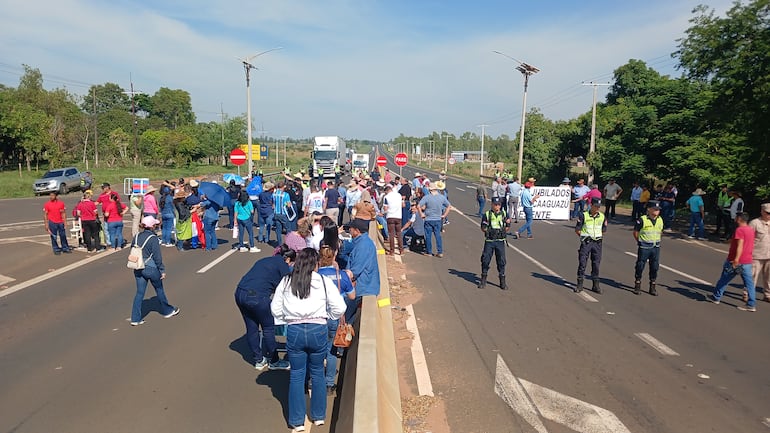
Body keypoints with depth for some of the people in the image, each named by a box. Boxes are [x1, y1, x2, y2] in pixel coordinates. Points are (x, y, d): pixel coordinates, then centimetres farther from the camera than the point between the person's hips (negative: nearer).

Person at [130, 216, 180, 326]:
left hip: (138, 269, 5)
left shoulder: (136, 237, 3)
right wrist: (162, 270, -8)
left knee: (139, 292, 10)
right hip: (151, 268, -5)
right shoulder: (153, 238, -16)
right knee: (159, 289, 14)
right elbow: (157, 257, -16)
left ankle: (135, 318, 9)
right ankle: (167, 311, 30)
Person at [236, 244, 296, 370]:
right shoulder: (282, 265, 3)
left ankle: (258, 360, 32)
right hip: (256, 297, -8)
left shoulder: (264, 260, 25)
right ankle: (273, 361, 23)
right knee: (269, 328, 10)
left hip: (240, 293, 8)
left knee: (251, 328, 18)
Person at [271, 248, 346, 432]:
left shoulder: (286, 282, 5)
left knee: (296, 375, 12)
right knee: (317, 373, 16)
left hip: (294, 331, 1)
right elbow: (339, 308, -4)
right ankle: (319, 416, 29)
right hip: (318, 330, -1)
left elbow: (275, 309, 8)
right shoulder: (324, 281, -1)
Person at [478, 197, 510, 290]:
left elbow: (507, 229, 10)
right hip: (489, 241, -1)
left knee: (501, 261, 3)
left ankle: (502, 281, 14)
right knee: (485, 260, 3)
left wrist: (508, 224, -10)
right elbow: (483, 229, 5)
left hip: (500, 241, 1)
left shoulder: (504, 214, 5)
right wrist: (485, 226, -15)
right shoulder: (487, 214, 1)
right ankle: (483, 280, 17)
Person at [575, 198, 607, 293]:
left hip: (597, 243, 3)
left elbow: (603, 231, 16)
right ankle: (579, 284, 6)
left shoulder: (602, 216, 3)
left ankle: (596, 285, 16)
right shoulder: (583, 215, -7)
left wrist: (598, 237, 8)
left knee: (596, 263, 7)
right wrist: (584, 237, 3)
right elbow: (577, 230, -1)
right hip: (586, 242, -3)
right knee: (582, 262, -2)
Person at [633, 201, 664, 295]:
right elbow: (635, 232, -3)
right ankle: (637, 285, 13)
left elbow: (660, 232, 21)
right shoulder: (642, 219, -10)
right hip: (644, 247, -5)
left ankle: (652, 287, 19)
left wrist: (656, 240, 12)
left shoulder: (660, 220, 6)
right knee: (640, 266, 1)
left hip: (656, 247, 5)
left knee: (654, 267, 8)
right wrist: (640, 242, 2)